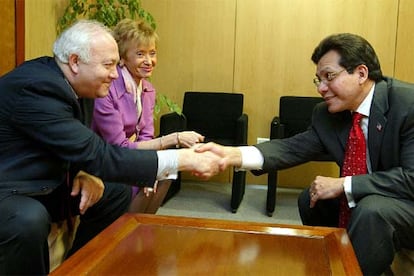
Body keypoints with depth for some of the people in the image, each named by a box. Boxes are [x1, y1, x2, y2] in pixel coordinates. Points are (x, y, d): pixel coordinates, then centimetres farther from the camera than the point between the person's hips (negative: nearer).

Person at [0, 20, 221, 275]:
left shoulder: (70, 82, -1)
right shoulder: (35, 87, -28)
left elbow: (85, 147, 9)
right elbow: (96, 155, -32)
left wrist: (88, 173, -16)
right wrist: (182, 160, -31)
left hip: (45, 182, 9)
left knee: (117, 191, 4)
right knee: (30, 220, -38)